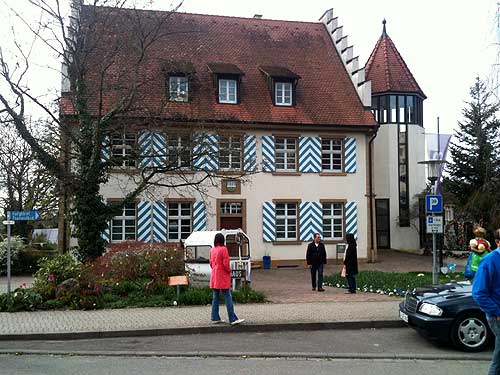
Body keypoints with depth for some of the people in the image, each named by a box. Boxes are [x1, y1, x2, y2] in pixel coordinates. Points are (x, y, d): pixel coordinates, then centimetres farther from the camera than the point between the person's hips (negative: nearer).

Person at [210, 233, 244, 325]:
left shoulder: (212, 250, 8)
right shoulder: (223, 249, -13)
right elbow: (226, 263, -16)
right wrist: (229, 270, 1)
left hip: (214, 276, 7)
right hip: (223, 276, -7)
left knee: (215, 297, 10)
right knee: (228, 297, -6)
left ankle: (215, 318, 13)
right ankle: (233, 319, -7)